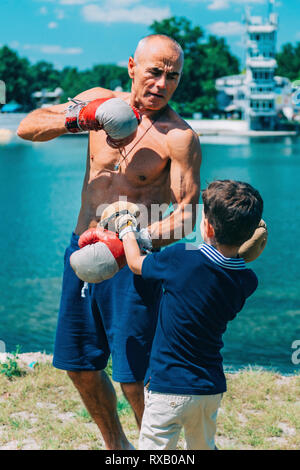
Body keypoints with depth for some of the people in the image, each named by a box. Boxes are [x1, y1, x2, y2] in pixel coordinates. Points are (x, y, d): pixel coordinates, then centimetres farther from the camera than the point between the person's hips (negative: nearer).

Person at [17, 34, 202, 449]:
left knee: (135, 379, -7)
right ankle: (116, 445, 38)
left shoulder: (179, 136, -12)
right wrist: (76, 118, -17)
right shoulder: (100, 102, 3)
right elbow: (27, 127, 1)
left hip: (134, 264, -5)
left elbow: (187, 215, -16)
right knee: (80, 366, 15)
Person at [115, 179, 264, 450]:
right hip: (212, 387, 5)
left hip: (170, 387, -5)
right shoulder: (248, 282, -6)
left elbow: (136, 263, 1)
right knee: (203, 447, 23)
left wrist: (127, 229, 18)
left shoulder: (181, 257, -18)